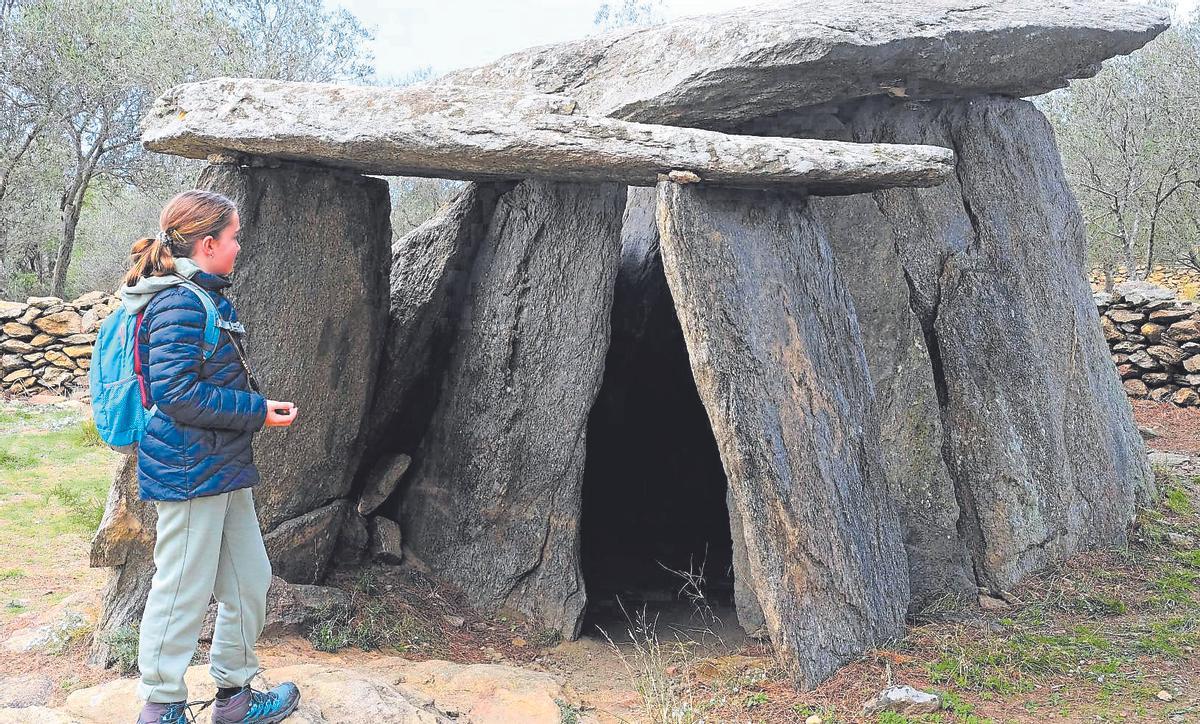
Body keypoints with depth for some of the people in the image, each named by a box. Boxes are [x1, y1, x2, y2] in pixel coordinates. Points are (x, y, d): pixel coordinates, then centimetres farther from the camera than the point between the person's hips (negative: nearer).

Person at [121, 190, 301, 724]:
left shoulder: (207, 298, 13)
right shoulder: (180, 303, -17)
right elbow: (175, 392, -24)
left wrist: (258, 406, 10)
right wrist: (257, 412, -17)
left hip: (223, 469, 10)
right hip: (189, 473, -10)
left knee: (250, 582, 16)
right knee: (183, 593, 2)